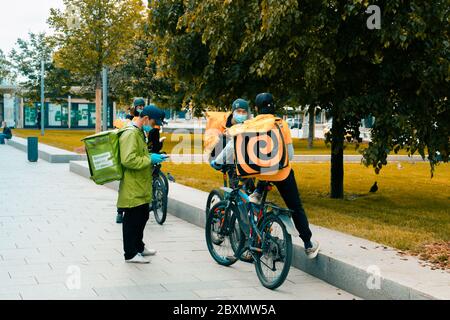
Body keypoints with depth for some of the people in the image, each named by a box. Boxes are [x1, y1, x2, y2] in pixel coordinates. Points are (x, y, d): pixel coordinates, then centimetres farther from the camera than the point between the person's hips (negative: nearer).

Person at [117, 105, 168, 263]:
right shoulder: (130, 134, -19)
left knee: (142, 217, 21)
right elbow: (128, 160, -28)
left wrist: (152, 157, 11)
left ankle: (139, 247, 36)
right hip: (132, 189, -11)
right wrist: (150, 159, -20)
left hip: (140, 188, 11)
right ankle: (130, 254, 9)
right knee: (132, 220, -1)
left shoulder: (139, 133, 15)